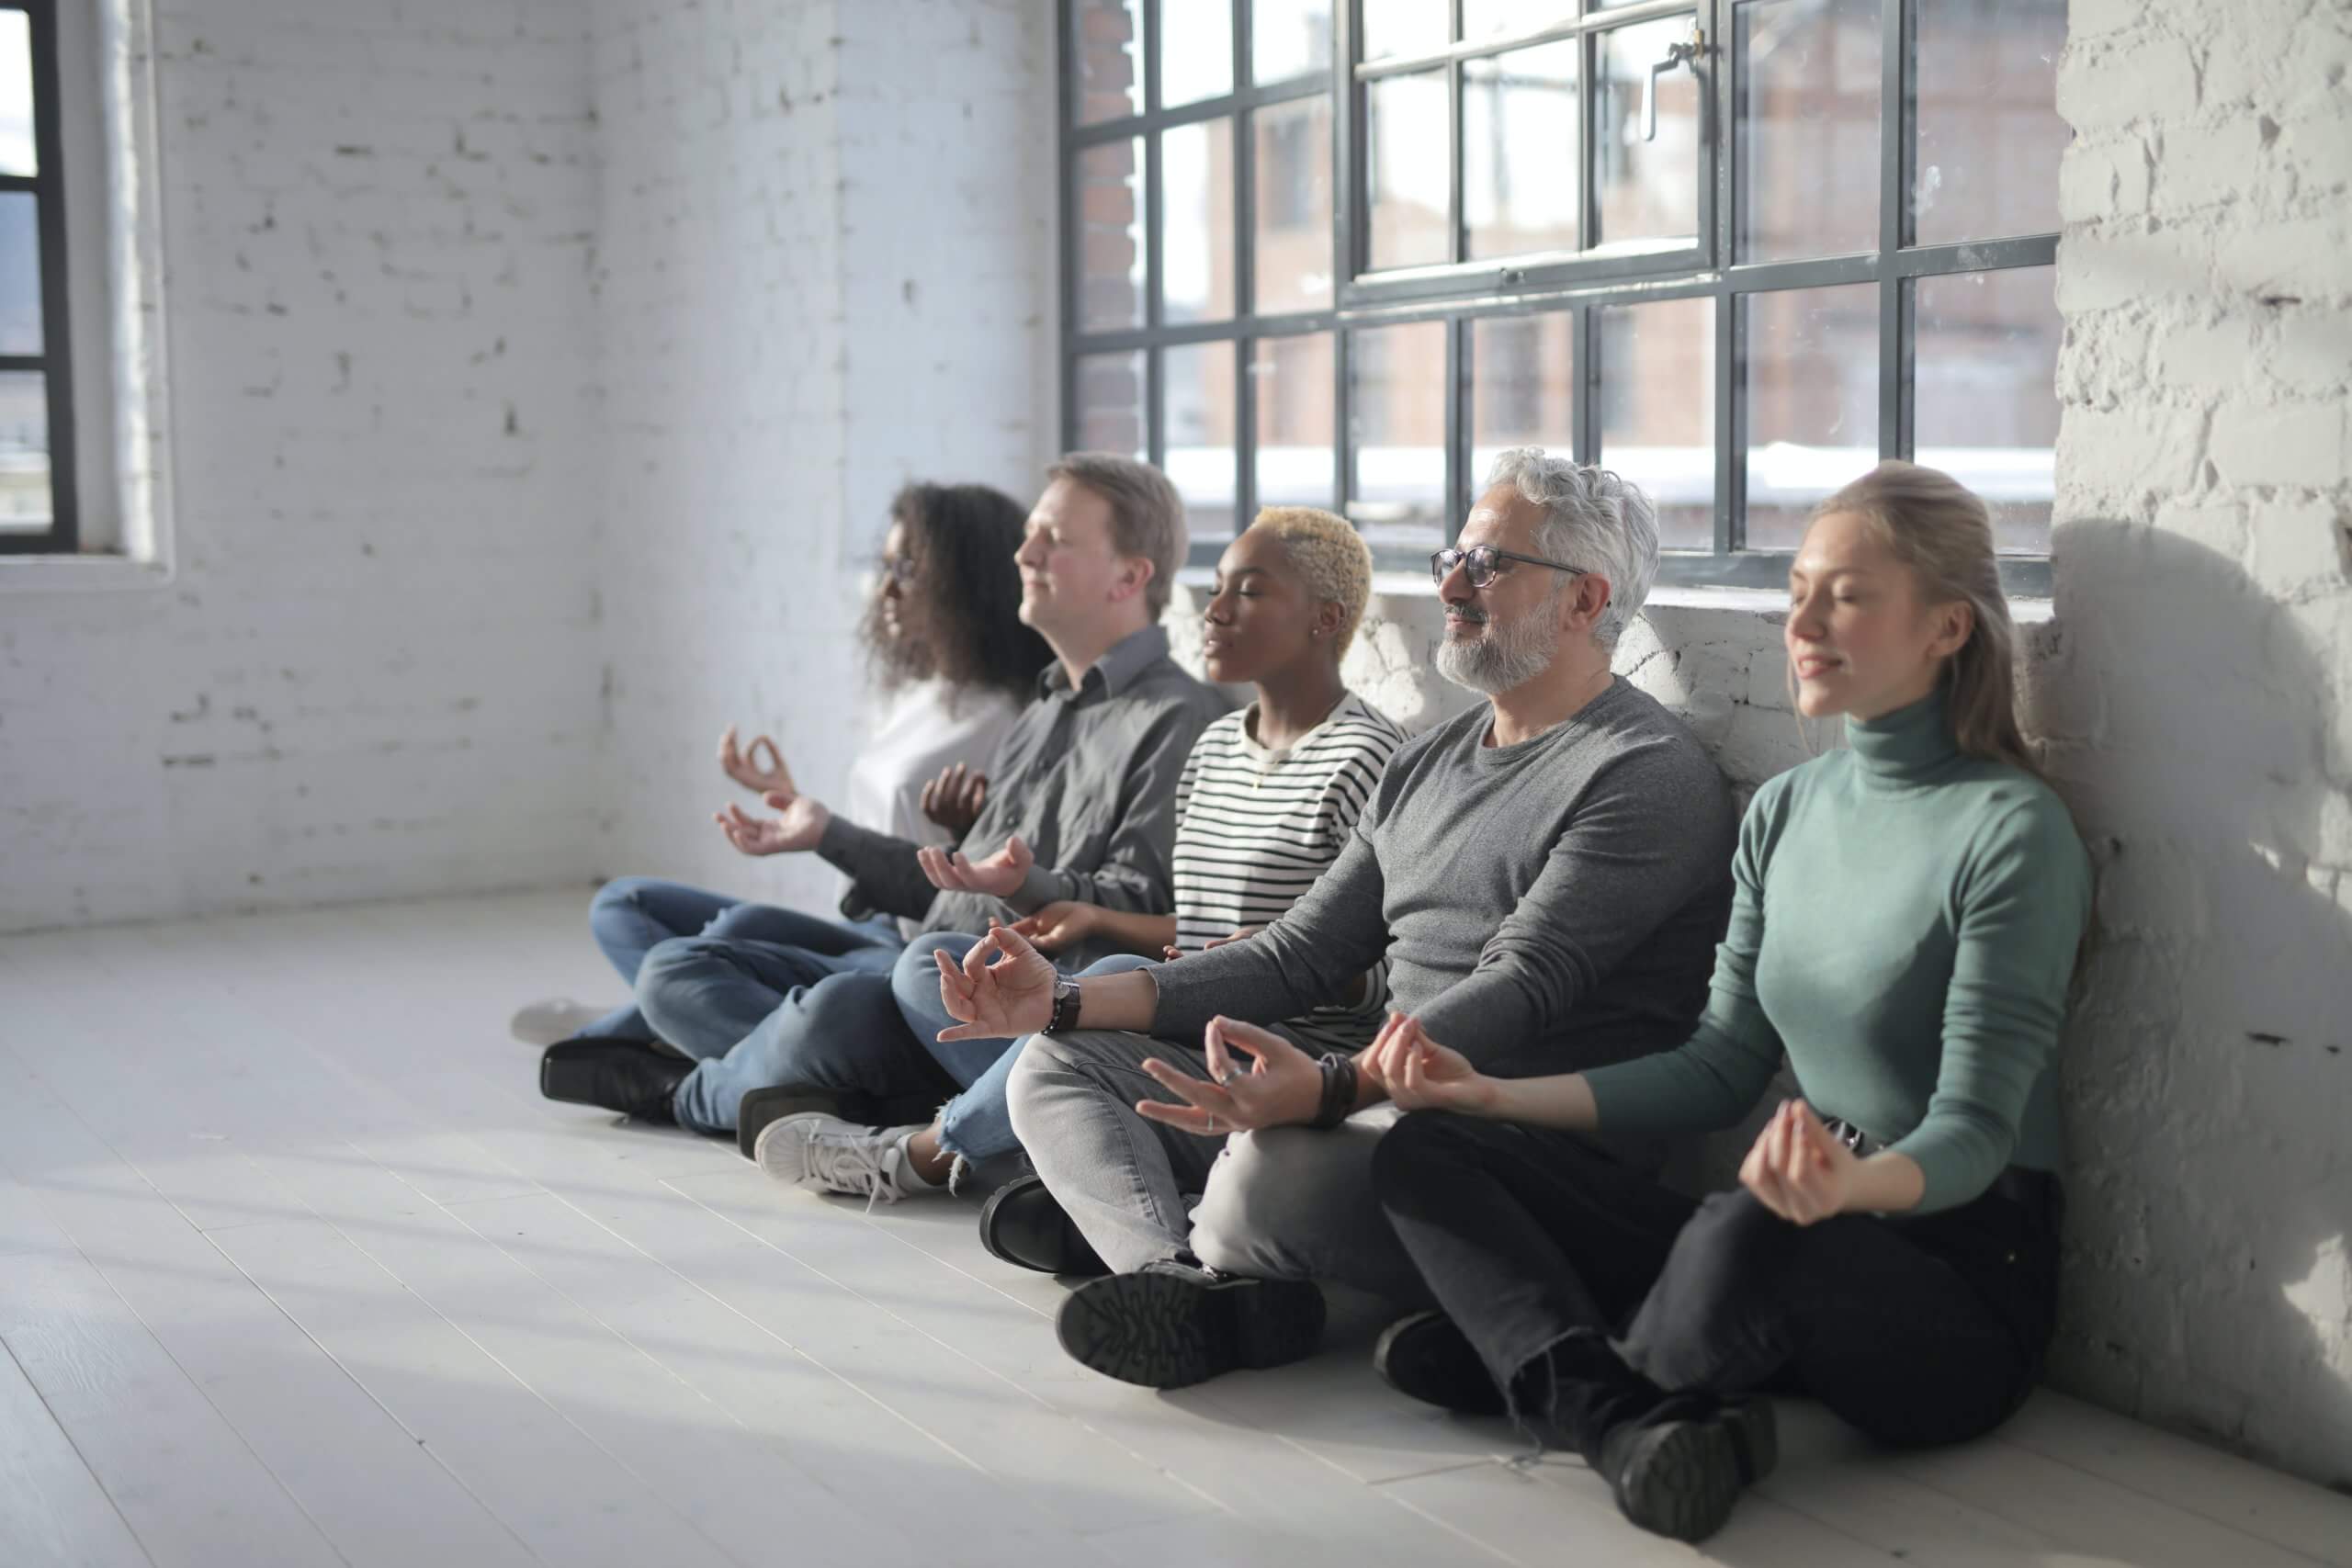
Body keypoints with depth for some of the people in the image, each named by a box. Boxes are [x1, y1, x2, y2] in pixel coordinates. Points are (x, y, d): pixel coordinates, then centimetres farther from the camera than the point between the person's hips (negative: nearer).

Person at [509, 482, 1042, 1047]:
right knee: (620, 903, 7)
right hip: (855, 934, 10)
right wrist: (794, 805, 20)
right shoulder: (911, 697, 16)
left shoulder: (1005, 723, -11)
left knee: (745, 928, -35)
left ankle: (605, 1036, -9)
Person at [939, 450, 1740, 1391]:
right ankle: (1207, 1289, -28)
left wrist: (1334, 1087, -39)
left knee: (1271, 1170, -38)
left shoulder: (1647, 777, -8)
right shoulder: (1427, 765, 20)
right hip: (1389, 1095, 9)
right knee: (1058, 1065, 0)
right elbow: (1300, 955, 18)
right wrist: (1070, 1002, 8)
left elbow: (1517, 992, -22)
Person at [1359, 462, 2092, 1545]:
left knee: (1745, 1236, -41)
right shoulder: (1785, 810, 11)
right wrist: (1496, 1093, 2)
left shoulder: (2012, 832, -12)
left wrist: (1853, 1184, -39)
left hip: (1956, 1273, -7)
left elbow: (1974, 1130, -16)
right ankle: (1631, 1425, -27)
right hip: (1795, 1246, 7)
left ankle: (1516, 1350, -9)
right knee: (1427, 1154, -3)